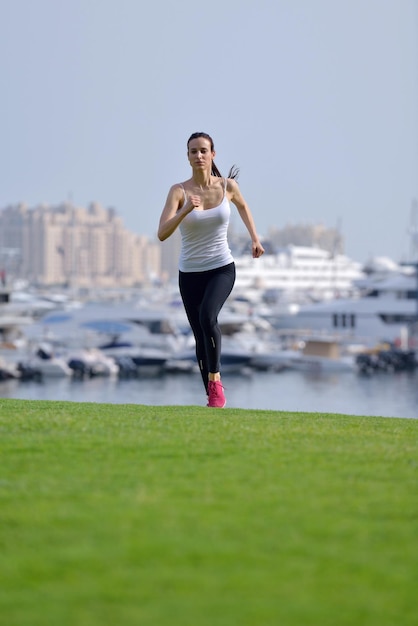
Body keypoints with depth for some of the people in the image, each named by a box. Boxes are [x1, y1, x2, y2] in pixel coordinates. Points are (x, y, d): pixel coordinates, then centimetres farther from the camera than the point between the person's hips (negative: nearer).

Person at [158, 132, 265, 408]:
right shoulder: (179, 191, -11)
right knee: (201, 337, 7)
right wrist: (186, 210, -35)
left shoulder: (228, 185, -4)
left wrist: (255, 237, 15)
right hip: (190, 273, 1)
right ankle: (213, 395, 24)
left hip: (222, 268, -1)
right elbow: (162, 234, -22)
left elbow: (242, 205, 21)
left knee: (207, 316, -29)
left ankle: (215, 380, -17)